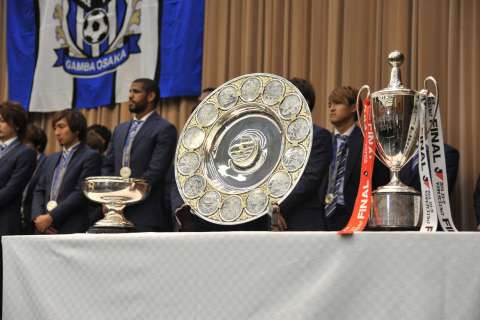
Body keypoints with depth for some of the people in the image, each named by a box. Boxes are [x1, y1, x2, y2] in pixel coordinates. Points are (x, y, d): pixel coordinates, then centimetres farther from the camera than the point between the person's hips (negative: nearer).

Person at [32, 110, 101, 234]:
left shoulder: (91, 157, -1)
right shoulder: (51, 159, 22)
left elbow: (81, 193, -10)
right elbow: (39, 191, 17)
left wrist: (51, 217, -14)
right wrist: (37, 217, -3)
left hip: (73, 230, -6)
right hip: (44, 230, 6)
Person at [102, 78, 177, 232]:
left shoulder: (164, 129, -3)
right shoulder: (120, 129, 20)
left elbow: (155, 172, -12)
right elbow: (108, 166, 19)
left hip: (147, 214, -6)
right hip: (117, 213, 6)